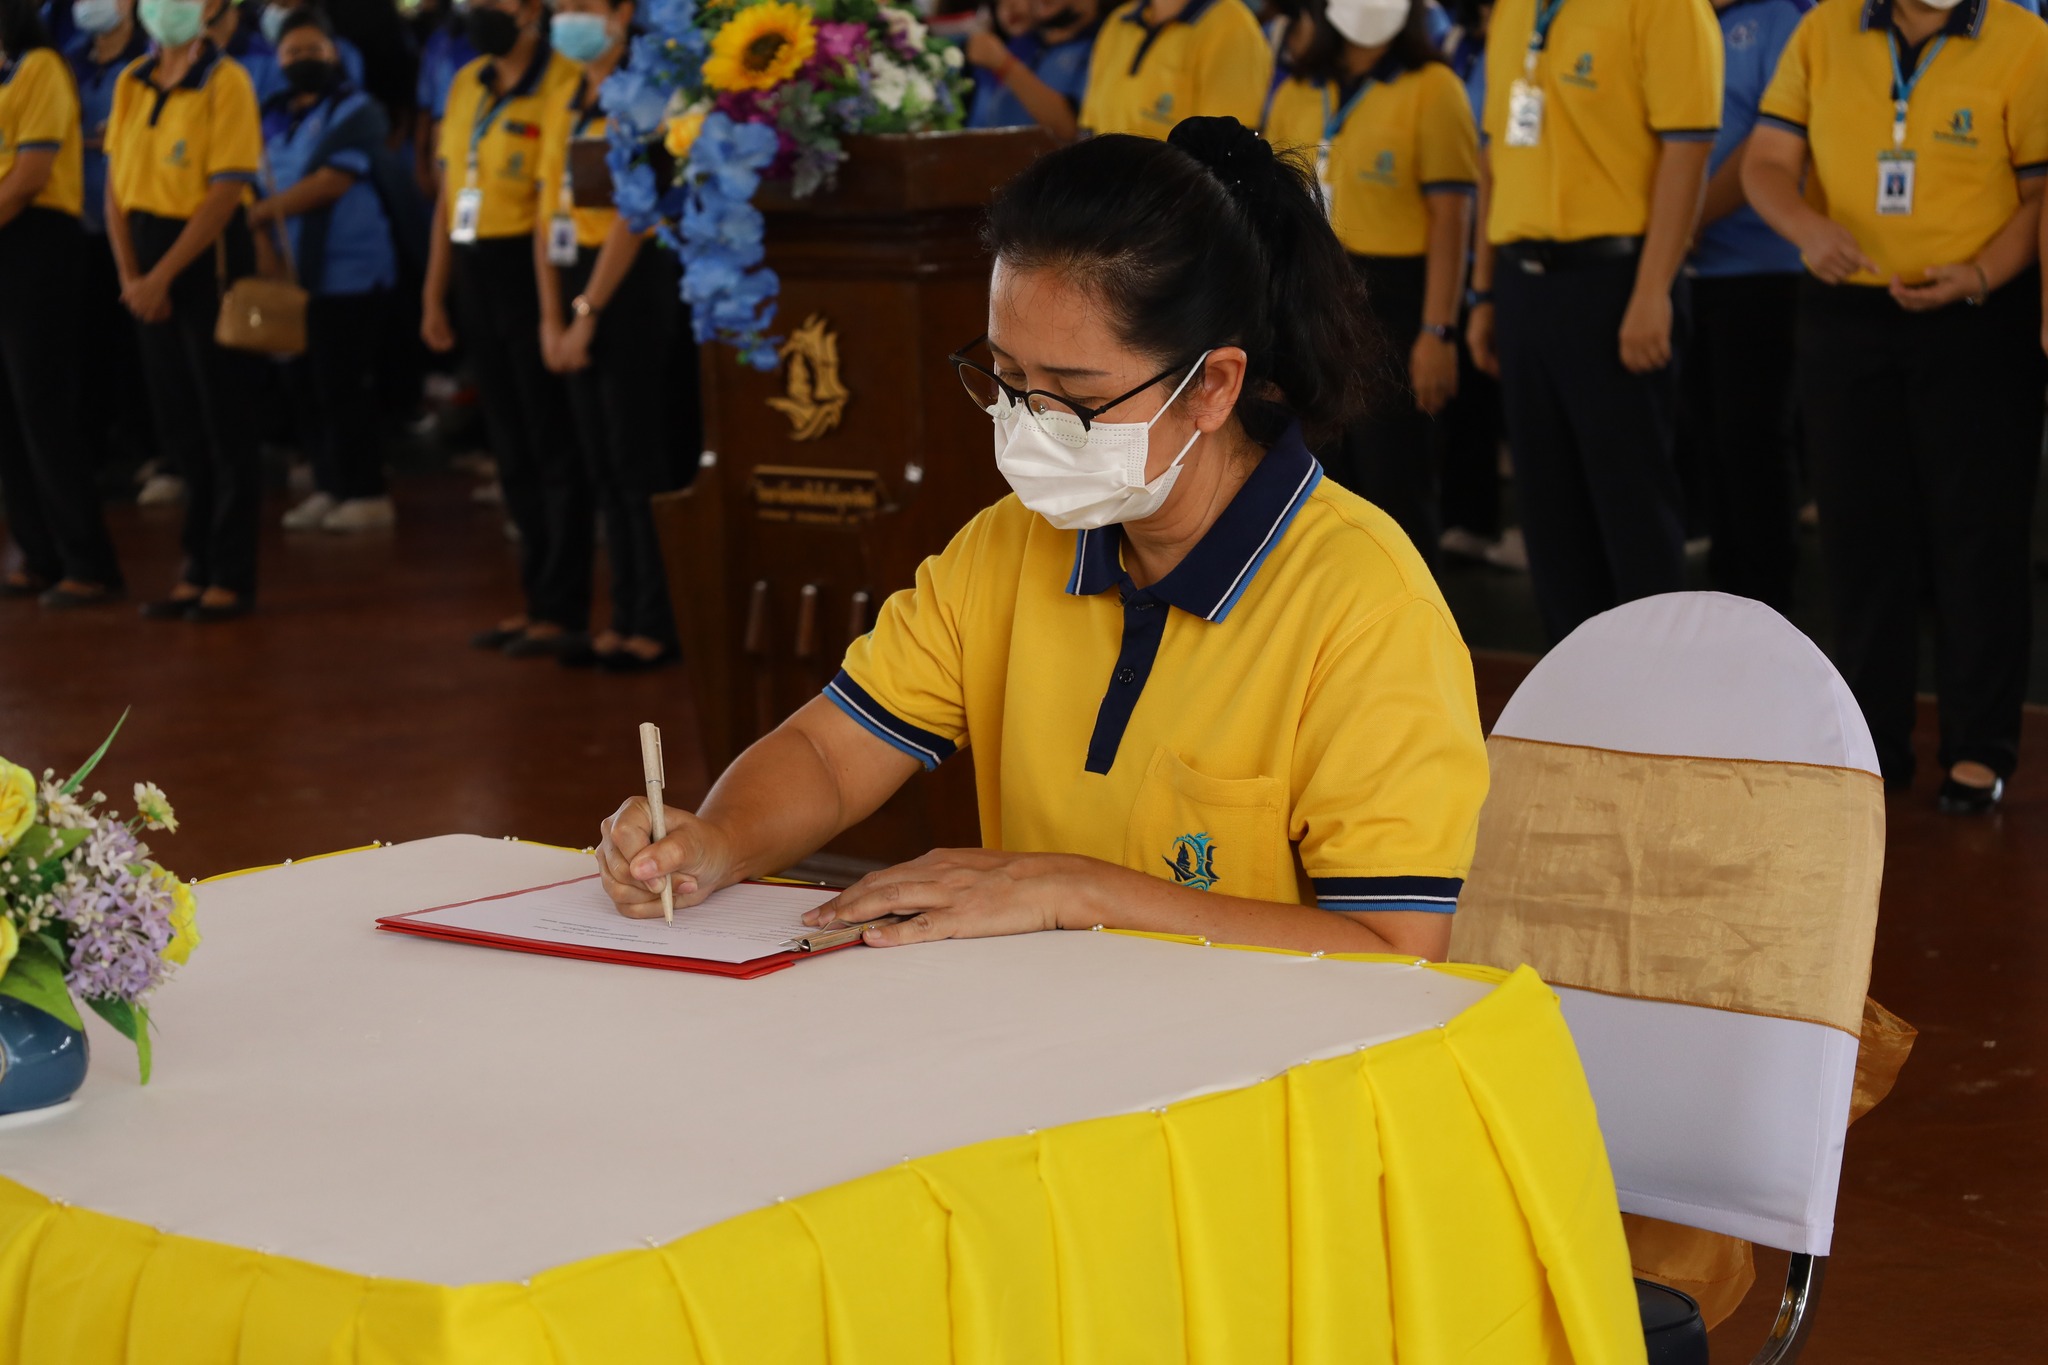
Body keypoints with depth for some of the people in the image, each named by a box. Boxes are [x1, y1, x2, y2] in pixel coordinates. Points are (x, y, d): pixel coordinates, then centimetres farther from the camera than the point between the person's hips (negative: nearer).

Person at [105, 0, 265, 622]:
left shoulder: (226, 82, -9)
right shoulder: (131, 83, 9)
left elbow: (226, 193, -14)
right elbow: (117, 183, 9)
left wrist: (162, 277, -15)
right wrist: (130, 275, -3)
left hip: (209, 257, -6)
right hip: (149, 255, 6)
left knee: (224, 424, 0)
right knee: (177, 424, 11)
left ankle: (233, 576, 7)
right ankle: (197, 570, 19)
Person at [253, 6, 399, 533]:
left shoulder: (356, 112, -7)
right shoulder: (276, 120, 16)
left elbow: (331, 182, -16)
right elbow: (273, 187, 19)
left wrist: (263, 212, -13)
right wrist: (264, 244, 3)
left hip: (351, 272, -7)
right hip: (297, 273, 7)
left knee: (343, 387, -7)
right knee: (312, 387, 9)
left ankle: (367, 494, 0)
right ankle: (329, 488, 17)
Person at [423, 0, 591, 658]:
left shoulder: (564, 85, -12)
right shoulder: (466, 85, 13)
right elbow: (449, 194, 17)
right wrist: (433, 295, 15)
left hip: (534, 275, -8)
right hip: (476, 277, 8)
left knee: (554, 449, -1)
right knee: (512, 452, 13)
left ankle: (563, 610, 5)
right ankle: (536, 597, 22)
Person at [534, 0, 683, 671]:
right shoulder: (566, 108, 15)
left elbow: (632, 216, -15)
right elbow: (550, 215, 13)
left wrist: (587, 312, -16)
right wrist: (552, 317, 4)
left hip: (632, 289, -8)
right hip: (578, 284, 8)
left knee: (639, 464, -5)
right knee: (604, 466, 10)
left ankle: (660, 624, 0)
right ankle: (626, 618, 16)